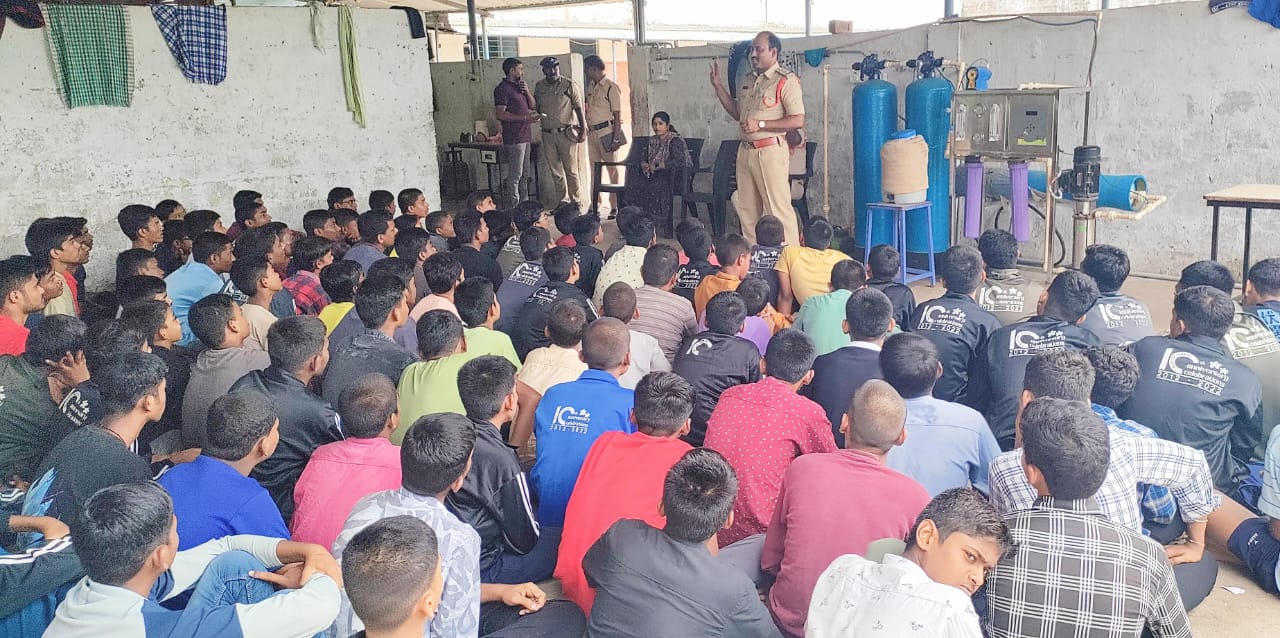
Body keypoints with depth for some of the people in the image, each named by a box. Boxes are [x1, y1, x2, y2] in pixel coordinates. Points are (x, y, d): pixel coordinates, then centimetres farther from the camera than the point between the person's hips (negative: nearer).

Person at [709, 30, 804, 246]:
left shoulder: (786, 81, -8)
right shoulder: (749, 80, 18)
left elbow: (798, 121, -15)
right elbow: (738, 113, 27)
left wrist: (760, 125, -17)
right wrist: (718, 86, 18)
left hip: (770, 151, -8)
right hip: (746, 151, 8)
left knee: (778, 208, -9)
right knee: (747, 210, 11)